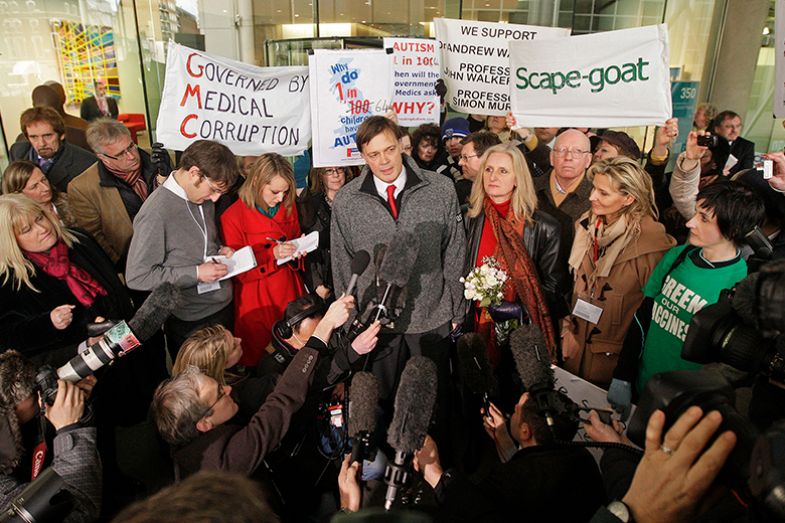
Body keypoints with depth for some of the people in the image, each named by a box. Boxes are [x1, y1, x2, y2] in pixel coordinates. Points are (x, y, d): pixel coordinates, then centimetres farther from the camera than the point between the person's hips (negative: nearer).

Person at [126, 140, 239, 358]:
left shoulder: (203, 197, -1)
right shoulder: (155, 213, -22)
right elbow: (137, 277, -19)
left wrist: (220, 250, -4)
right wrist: (195, 274, -22)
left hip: (223, 306, 6)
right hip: (189, 321, -6)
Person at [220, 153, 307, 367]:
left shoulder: (289, 207, 5)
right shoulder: (233, 217, -11)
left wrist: (296, 254, -6)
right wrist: (272, 254, -23)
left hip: (290, 292, 4)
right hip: (257, 302, -4)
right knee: (258, 359, 6)